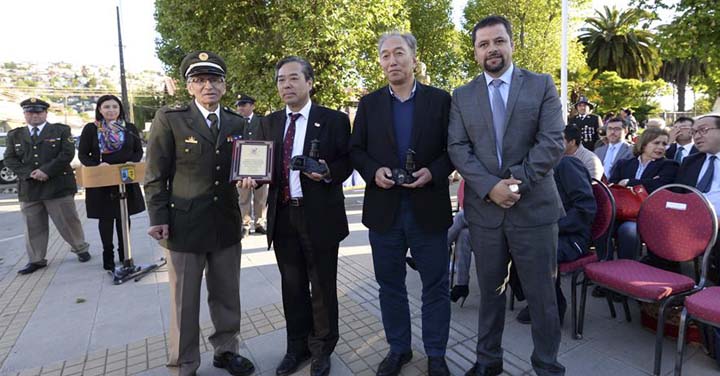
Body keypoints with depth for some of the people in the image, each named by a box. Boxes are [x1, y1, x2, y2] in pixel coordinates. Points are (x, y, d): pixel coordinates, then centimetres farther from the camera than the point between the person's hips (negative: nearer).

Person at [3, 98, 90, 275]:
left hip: (58, 186, -4)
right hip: (28, 189, 4)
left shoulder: (61, 130, 3)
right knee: (33, 227, 10)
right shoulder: (14, 135, 14)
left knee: (68, 221, 3)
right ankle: (36, 260, 20)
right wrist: (29, 173, -10)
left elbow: (67, 153, -8)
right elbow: (9, 159, 7)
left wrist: (46, 171, -15)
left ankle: (80, 248, 21)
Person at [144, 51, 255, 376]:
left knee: (227, 296, 16)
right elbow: (155, 176, -4)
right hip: (183, 225, -3)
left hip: (227, 225, 4)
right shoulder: (169, 118, -4)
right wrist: (158, 219, -8)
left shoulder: (236, 122, 8)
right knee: (184, 303, 10)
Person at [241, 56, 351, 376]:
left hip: (320, 217, -3)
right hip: (283, 216, 4)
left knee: (322, 287, 11)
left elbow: (347, 162, -1)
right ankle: (297, 346, 36)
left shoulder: (334, 120, -2)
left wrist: (328, 172, -21)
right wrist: (253, 176, -11)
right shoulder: (269, 123, 10)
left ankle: (321, 349, 33)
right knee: (292, 286, 16)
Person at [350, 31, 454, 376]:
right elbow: (356, 150, 7)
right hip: (384, 209, 2)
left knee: (435, 286, 10)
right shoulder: (369, 103, 7)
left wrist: (433, 171, -16)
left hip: (428, 208, -1)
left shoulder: (440, 99, 3)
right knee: (390, 284, 13)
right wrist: (374, 170, -12)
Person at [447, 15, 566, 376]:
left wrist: (517, 182, -16)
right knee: (490, 291, 15)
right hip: (484, 208, 2)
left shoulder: (542, 85, 3)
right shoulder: (462, 96, 7)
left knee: (542, 294, 8)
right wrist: (490, 186, -15)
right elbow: (457, 148, -2)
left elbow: (552, 142, -6)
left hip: (534, 207, -1)